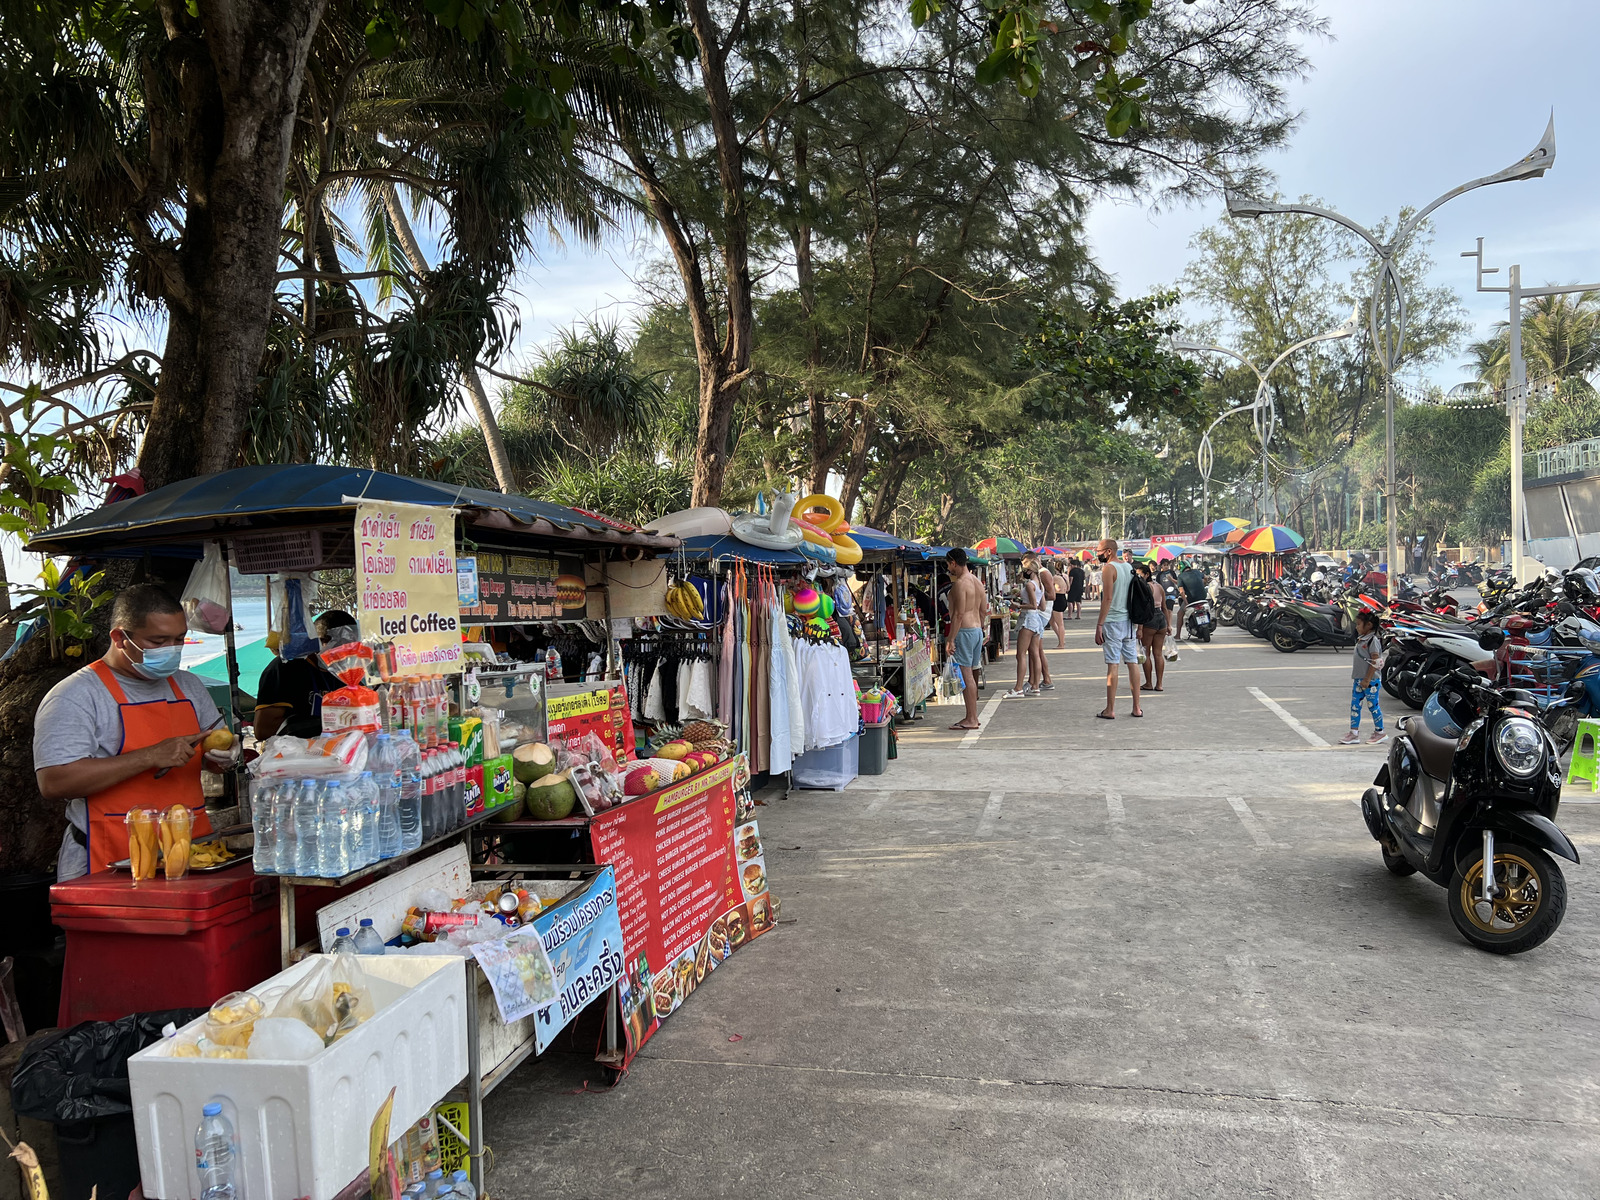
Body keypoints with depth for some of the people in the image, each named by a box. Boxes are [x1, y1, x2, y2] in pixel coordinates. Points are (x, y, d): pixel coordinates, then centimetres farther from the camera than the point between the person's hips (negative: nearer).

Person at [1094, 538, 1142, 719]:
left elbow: (1107, 598, -17)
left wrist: (1099, 625, -16)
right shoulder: (1129, 567, 13)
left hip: (1113, 622, -7)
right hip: (1130, 622, 7)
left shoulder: (1109, 568, -11)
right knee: (1132, 663, 8)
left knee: (1112, 665, -5)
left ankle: (1110, 710, -2)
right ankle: (1137, 708, 11)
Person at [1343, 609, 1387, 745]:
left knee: (1373, 705, 1)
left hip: (1370, 681, -8)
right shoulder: (1360, 640, 12)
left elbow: (1375, 662, -17)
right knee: (1355, 705, 7)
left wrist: (1367, 680, -19)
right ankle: (1354, 733, 10)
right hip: (1358, 680, 8)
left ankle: (1379, 732, 14)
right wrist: (1357, 678, 16)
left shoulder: (1373, 640, -14)